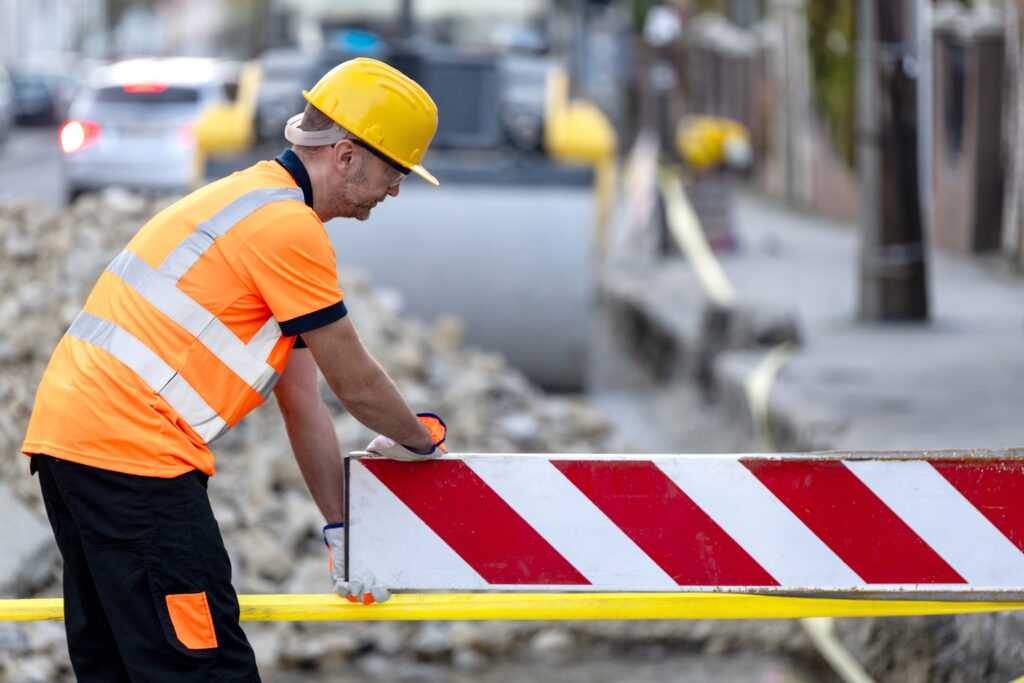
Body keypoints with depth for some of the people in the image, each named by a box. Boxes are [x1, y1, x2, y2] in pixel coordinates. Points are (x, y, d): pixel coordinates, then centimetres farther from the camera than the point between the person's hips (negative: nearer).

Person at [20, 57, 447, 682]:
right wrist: (423, 439, 17)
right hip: (132, 450, -11)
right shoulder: (289, 226, -10)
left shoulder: (254, 200, 23)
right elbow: (355, 381, -3)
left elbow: (302, 399, 25)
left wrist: (339, 529, 25)